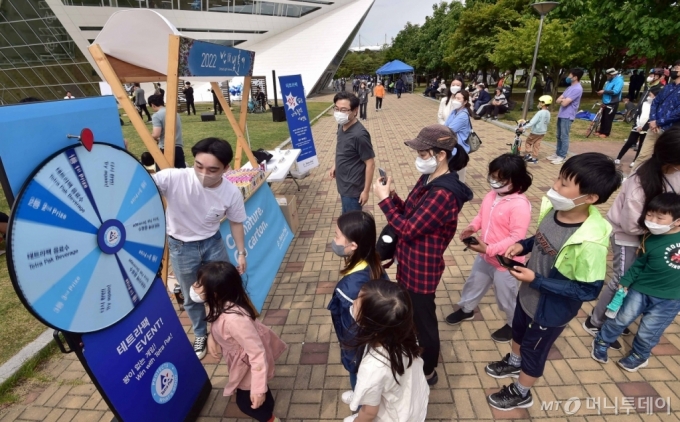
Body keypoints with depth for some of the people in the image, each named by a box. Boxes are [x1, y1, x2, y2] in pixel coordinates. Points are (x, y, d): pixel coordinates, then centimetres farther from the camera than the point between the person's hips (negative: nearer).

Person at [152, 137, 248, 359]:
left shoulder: (232, 193, -21)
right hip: (181, 247, -1)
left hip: (213, 243, 1)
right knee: (191, 297, 17)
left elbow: (235, 222, -4)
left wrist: (241, 252, 2)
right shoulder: (174, 178, -29)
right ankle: (201, 335, 46)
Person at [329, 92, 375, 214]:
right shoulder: (342, 126, -3)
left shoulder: (359, 134, -28)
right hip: (343, 184, 8)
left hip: (353, 187, -8)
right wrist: (335, 165, 16)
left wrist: (366, 190, -18)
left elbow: (370, 164, -21)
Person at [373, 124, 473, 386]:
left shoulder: (444, 193, -29)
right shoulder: (428, 179, 1)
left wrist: (384, 200, -21)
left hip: (422, 269, -10)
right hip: (409, 262, 10)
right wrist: (392, 195, -7)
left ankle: (427, 373, 38)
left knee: (424, 321, 13)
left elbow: (409, 229, -27)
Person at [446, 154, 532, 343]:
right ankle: (466, 309, 52)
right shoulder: (491, 195, -5)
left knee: (506, 296, 16)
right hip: (484, 255, 8)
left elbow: (517, 238, -29)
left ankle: (514, 324, 43)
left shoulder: (520, 205, -28)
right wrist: (472, 227, -9)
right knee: (474, 283, 27)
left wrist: (489, 249, -32)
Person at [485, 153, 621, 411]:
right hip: (528, 295, 7)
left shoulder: (591, 241, -36)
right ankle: (514, 363, 63)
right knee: (518, 331, 32)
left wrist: (536, 281, -29)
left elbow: (588, 291, -26)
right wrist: (522, 245, -14)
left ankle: (520, 394, 47)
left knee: (533, 350, 19)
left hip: (552, 309, -6)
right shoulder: (553, 208, -16)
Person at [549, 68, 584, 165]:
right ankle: (557, 154, 24)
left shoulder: (577, 89, -16)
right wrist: (562, 99, -9)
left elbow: (564, 103, -22)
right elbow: (557, 100, 11)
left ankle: (562, 156, 2)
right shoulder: (570, 87, 16)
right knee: (559, 136, 15)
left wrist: (562, 100, -2)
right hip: (561, 115, 9)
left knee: (564, 137, -4)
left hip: (567, 117, -9)